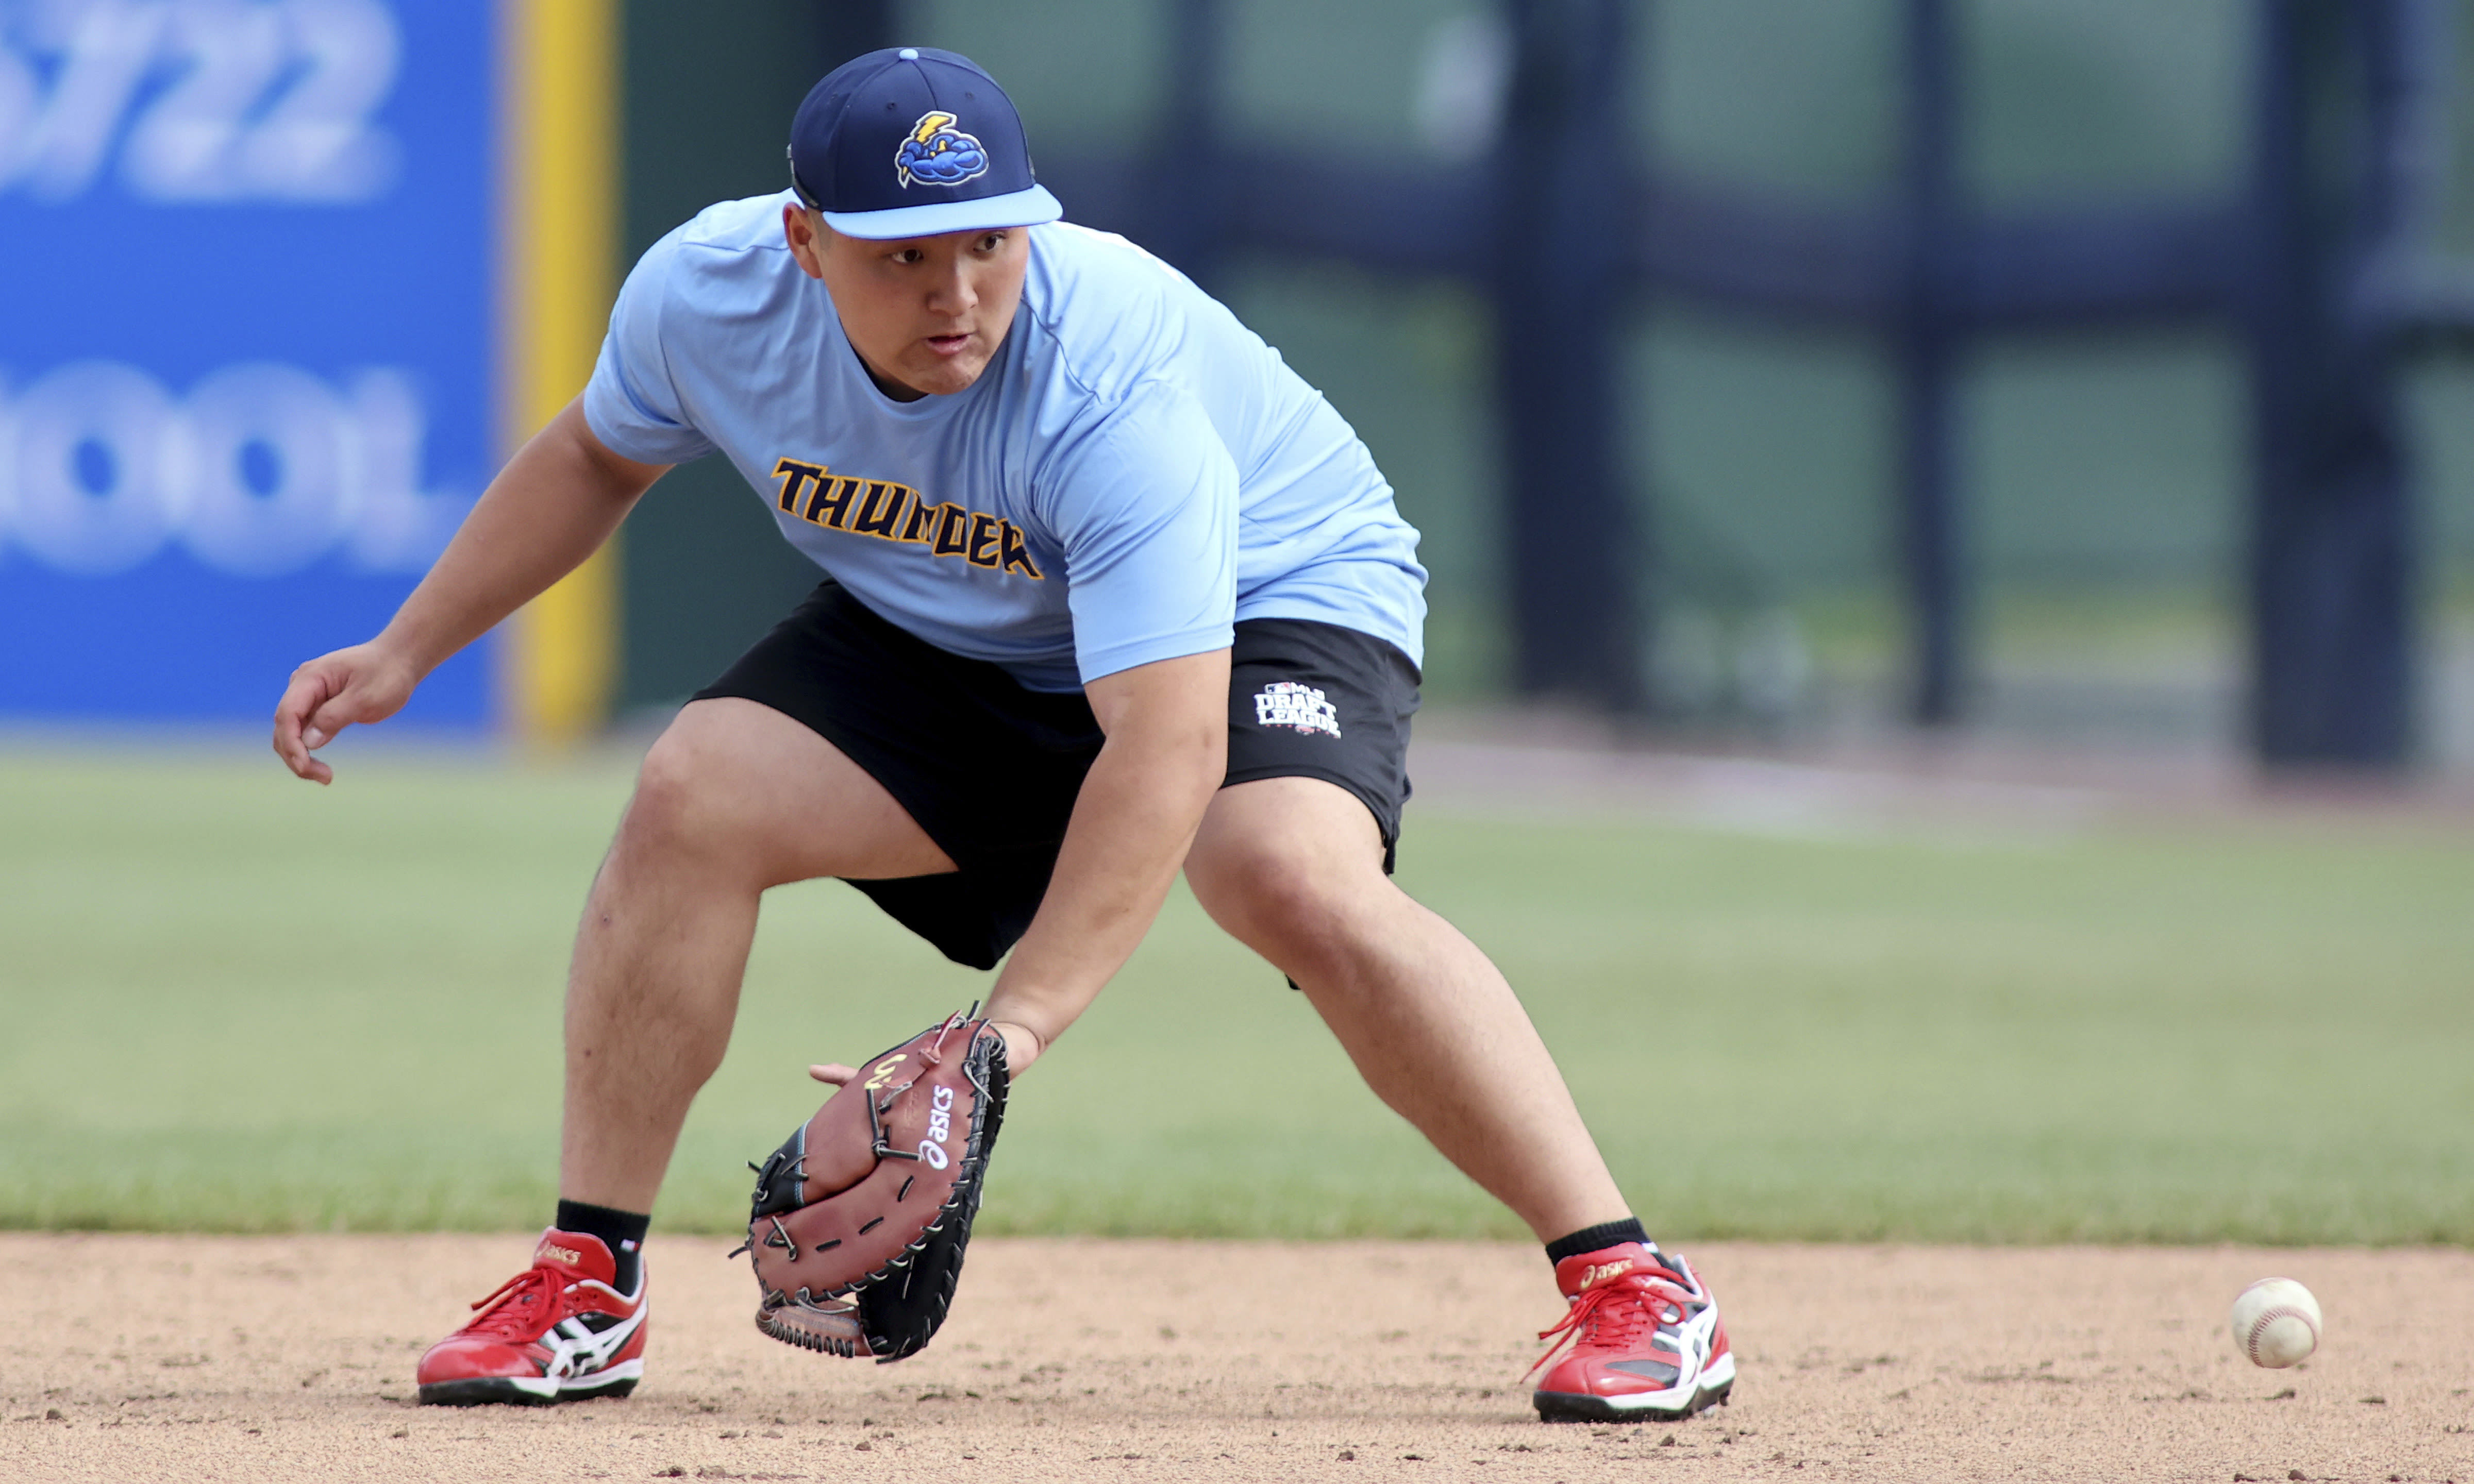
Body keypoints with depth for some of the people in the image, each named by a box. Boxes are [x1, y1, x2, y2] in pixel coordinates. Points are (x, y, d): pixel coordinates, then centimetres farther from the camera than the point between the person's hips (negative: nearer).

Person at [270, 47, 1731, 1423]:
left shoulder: (1115, 385, -39)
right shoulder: (710, 292, -22)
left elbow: (1165, 752, -44)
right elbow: (601, 455, 4)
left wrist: (1013, 1026, -51)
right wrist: (406, 651, 1)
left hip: (1271, 593, -5)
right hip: (939, 630, 5)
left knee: (1293, 877, -34)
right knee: (690, 802, -16)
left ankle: (1631, 1282, -29)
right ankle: (586, 1295, -5)